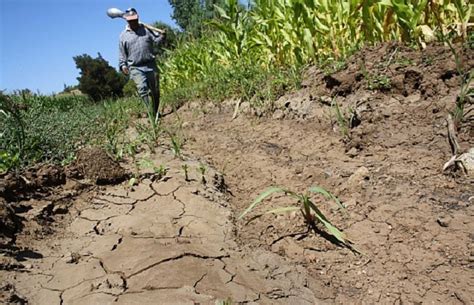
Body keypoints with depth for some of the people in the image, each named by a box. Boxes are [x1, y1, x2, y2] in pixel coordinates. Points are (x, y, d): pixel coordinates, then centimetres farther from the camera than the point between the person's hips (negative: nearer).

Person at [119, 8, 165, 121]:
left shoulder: (146, 29, 11)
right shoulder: (123, 35, 9)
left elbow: (155, 40, 6)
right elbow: (122, 53, 10)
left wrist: (162, 36, -15)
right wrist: (123, 65, -2)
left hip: (151, 65, 2)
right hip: (135, 68, -2)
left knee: (155, 90, 8)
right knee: (143, 89, -21)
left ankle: (156, 112, 26)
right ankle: (153, 115, -22)